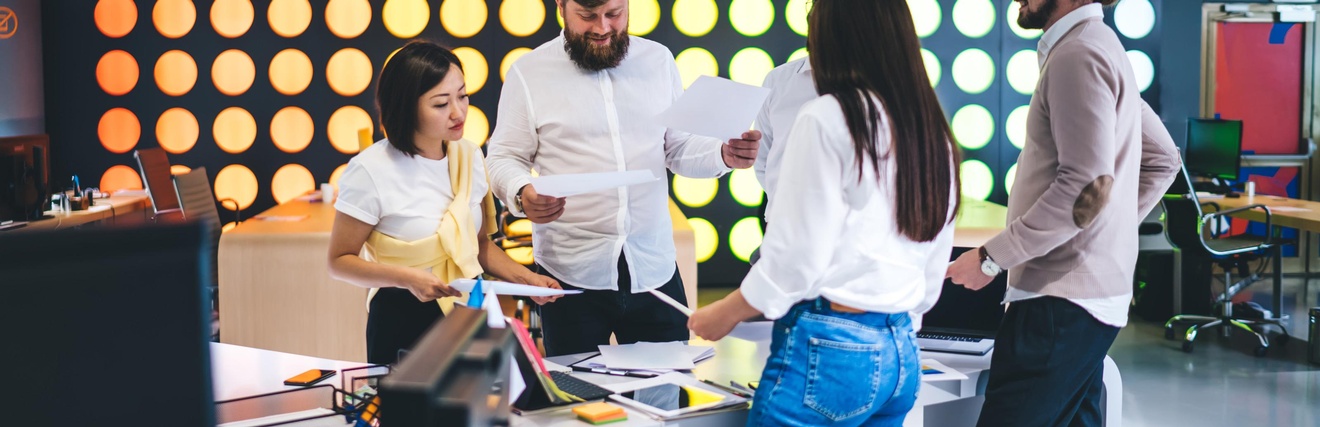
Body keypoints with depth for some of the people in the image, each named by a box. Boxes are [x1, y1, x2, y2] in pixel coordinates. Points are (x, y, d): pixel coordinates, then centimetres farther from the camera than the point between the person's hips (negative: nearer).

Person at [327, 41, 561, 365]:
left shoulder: (469, 156, 4)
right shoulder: (370, 171, -14)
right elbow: (339, 261, -8)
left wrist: (526, 278, -2)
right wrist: (406, 277, -23)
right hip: (403, 321, -5)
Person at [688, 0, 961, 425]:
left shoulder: (828, 118, -10)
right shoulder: (934, 133, 11)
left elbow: (794, 257, -11)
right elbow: (933, 273, 16)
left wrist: (724, 314, 3)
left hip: (829, 349, -7)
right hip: (901, 357, 8)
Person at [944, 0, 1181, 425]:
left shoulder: (1077, 54, -14)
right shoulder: (1101, 47, 17)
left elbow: (1089, 185, -22)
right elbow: (1162, 158, 25)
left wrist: (991, 258, -17)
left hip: (1061, 302, -10)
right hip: (1089, 295, 10)